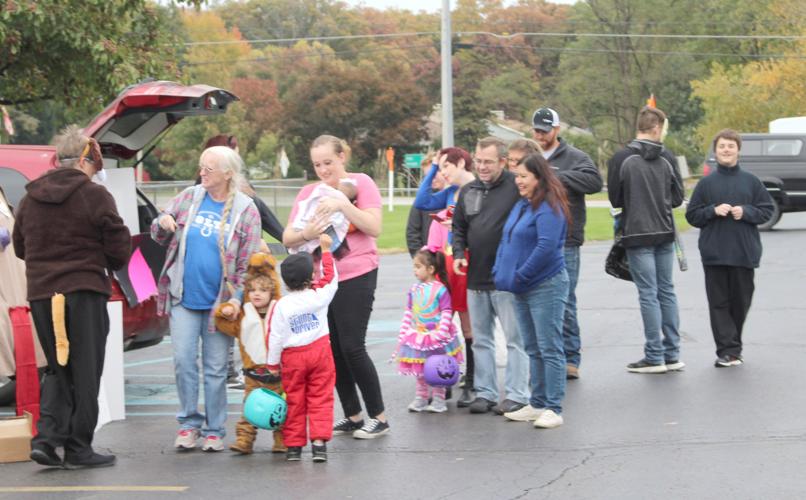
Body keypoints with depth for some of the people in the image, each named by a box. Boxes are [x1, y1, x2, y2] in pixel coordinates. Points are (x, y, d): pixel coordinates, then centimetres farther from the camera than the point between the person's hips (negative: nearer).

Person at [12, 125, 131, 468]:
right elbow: (119, 248, -6)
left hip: (41, 294, 5)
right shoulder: (94, 195, -8)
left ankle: (47, 436, 1)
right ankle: (78, 449, 7)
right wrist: (111, 265, 16)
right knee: (84, 372, 5)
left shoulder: (30, 198, 8)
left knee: (58, 368, 16)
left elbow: (20, 247, 17)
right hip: (84, 292, -5)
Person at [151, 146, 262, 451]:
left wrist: (238, 298, -13)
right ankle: (189, 423, 11)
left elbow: (248, 262, -2)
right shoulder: (189, 197, 5)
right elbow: (159, 236, 15)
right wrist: (163, 224, -9)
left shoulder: (245, 210, -2)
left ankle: (214, 430, 13)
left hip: (219, 302, -2)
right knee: (183, 360, -2)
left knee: (215, 368, 4)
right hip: (183, 299, 2)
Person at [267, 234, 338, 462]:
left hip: (292, 357, 0)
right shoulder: (319, 296, -7)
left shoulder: (281, 306, -9)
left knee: (294, 401, 9)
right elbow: (331, 276, 11)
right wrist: (325, 250, 21)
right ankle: (319, 441, -7)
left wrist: (272, 364, 4)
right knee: (320, 398, 3)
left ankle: (293, 445, 13)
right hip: (319, 351, 0)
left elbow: (275, 337, -6)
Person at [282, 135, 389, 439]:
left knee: (352, 347, -9)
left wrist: (343, 204, -24)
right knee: (333, 350, 7)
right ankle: (352, 416, 18)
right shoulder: (308, 193, 9)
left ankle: (378, 417, 3)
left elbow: (374, 228, -14)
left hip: (355, 277, -5)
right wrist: (306, 234, -20)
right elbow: (287, 239, 2)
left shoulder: (360, 184, -3)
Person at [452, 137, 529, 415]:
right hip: (476, 278, 7)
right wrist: (459, 253, 4)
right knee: (480, 339, 12)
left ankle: (516, 395, 3)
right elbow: (459, 227, 21)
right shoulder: (468, 191, 11)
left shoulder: (516, 188, -10)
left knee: (514, 338, -2)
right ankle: (485, 392, 20)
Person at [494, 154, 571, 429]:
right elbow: (507, 240, 20)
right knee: (533, 349, 14)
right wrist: (501, 272, 8)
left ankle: (553, 409, -3)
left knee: (549, 349, -5)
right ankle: (537, 404, 22)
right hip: (523, 291, 10)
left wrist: (520, 276, -18)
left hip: (546, 287, -9)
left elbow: (546, 247, -24)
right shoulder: (521, 205, 13)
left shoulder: (549, 208, -15)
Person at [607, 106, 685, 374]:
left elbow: (614, 199, -3)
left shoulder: (621, 159, -9)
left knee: (648, 294, -1)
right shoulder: (667, 158, 0)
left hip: (638, 234, -3)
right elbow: (678, 197, 4)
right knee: (667, 291, 12)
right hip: (665, 233, 4)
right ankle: (672, 354, 14)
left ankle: (655, 357, 0)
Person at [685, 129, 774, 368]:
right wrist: (713, 211, -11)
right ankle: (728, 350, -5)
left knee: (741, 301, 7)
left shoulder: (751, 181, 6)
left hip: (744, 253, 1)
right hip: (714, 254, -1)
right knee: (719, 303, -5)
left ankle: (733, 346, 23)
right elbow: (692, 215, 5)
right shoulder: (706, 183, 5)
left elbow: (767, 210, 6)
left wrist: (746, 212, -10)